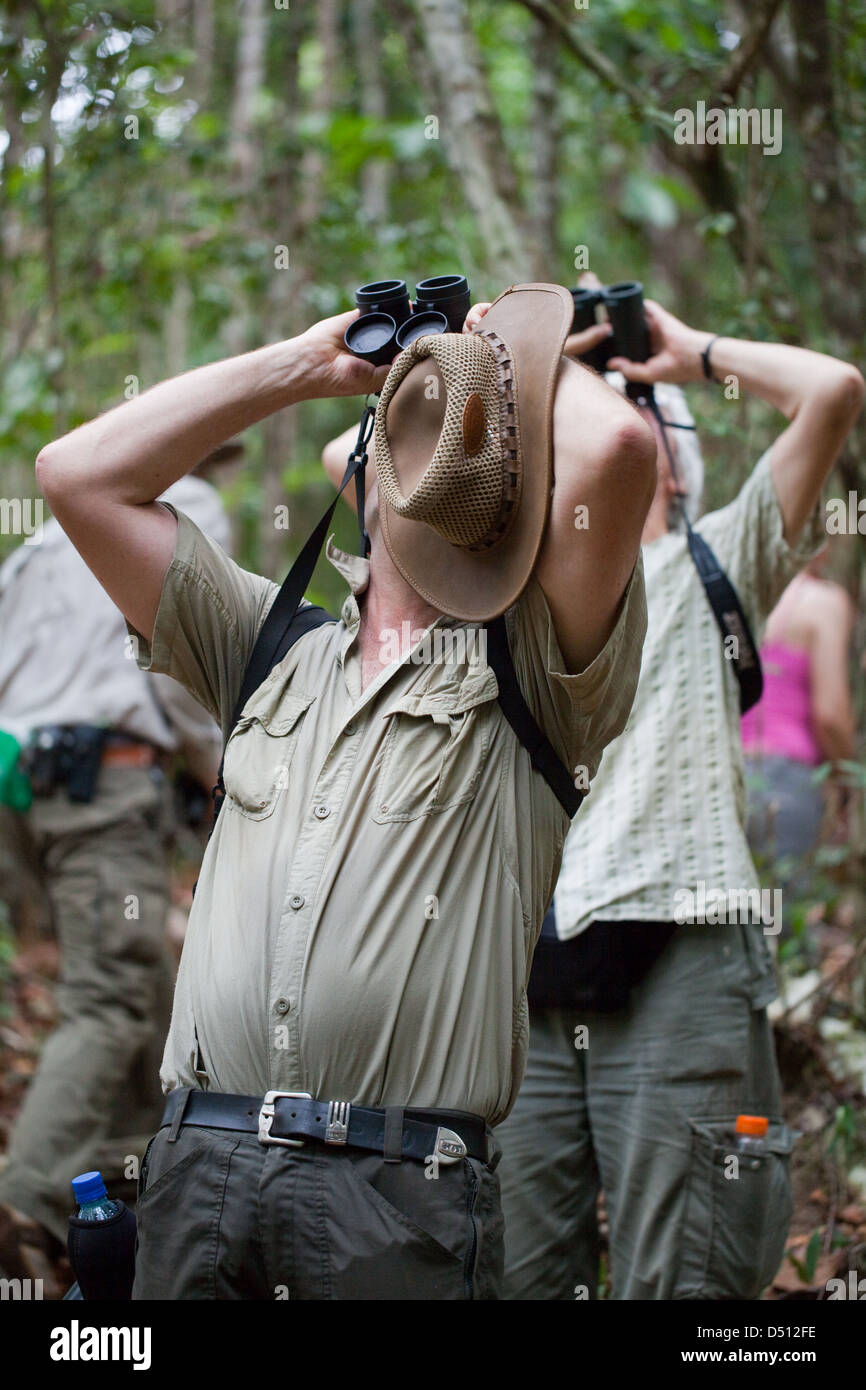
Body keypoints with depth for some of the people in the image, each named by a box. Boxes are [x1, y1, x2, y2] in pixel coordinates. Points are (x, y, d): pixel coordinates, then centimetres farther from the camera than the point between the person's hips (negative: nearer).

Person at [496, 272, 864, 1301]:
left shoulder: (709, 564, 15)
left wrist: (692, 351, 15)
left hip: (675, 969, -3)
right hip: (524, 980, 3)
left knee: (674, 1284, -6)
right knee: (519, 1278, 2)